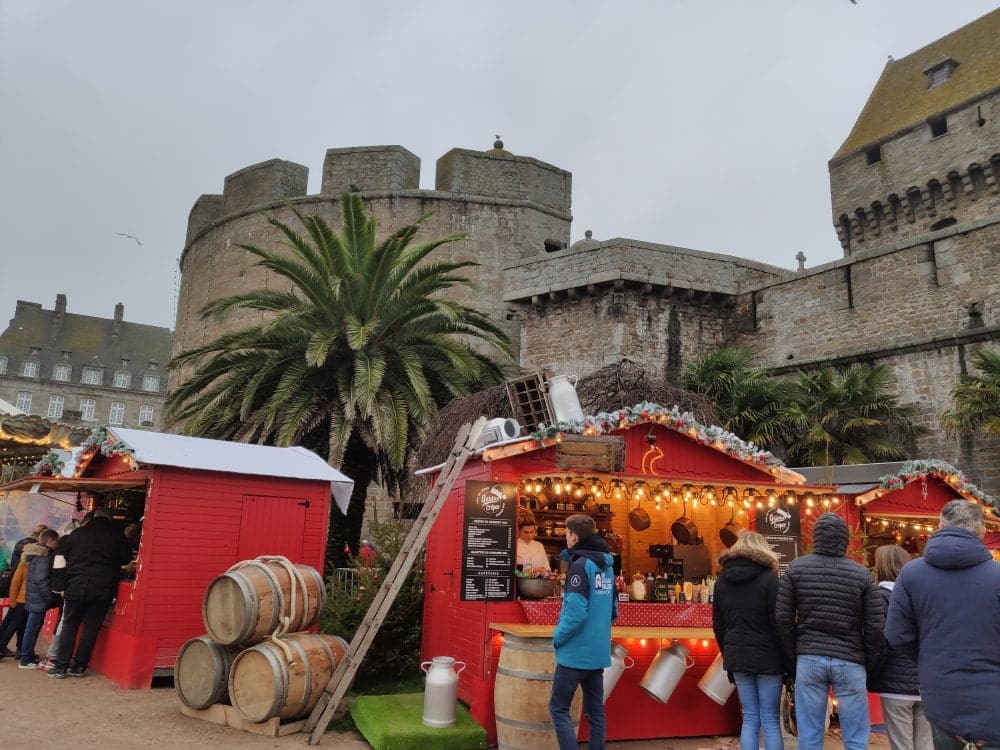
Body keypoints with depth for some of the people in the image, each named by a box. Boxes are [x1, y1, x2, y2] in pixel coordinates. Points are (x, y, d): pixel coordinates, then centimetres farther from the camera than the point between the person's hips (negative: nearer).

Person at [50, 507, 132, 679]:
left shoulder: (77, 534, 5)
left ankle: (61, 667, 11)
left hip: (76, 587, 1)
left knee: (69, 626, 12)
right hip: (102, 589, -1)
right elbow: (126, 558, 8)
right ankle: (79, 666, 11)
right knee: (91, 629, 7)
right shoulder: (116, 536, -1)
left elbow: (65, 557, 13)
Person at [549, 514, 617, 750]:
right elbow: (612, 611, 15)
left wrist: (557, 637, -10)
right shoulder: (607, 566, 8)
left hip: (576, 652, -8)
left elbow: (576, 613, -23)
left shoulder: (580, 566, -17)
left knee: (558, 708, 2)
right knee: (596, 711, 13)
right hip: (598, 652, 8)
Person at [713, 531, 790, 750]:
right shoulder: (768, 579, -8)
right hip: (767, 658, -4)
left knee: (750, 719, 12)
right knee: (770, 720, 5)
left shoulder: (722, 581, 6)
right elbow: (779, 625, -11)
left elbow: (718, 625, 10)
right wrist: (789, 663, -4)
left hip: (738, 658, 4)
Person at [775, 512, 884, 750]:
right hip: (849, 661, 0)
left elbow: (783, 618, -1)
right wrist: (870, 665, 10)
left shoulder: (795, 568, -1)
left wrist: (793, 657, 9)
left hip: (809, 659, 1)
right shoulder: (861, 574, -2)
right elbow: (875, 626, -2)